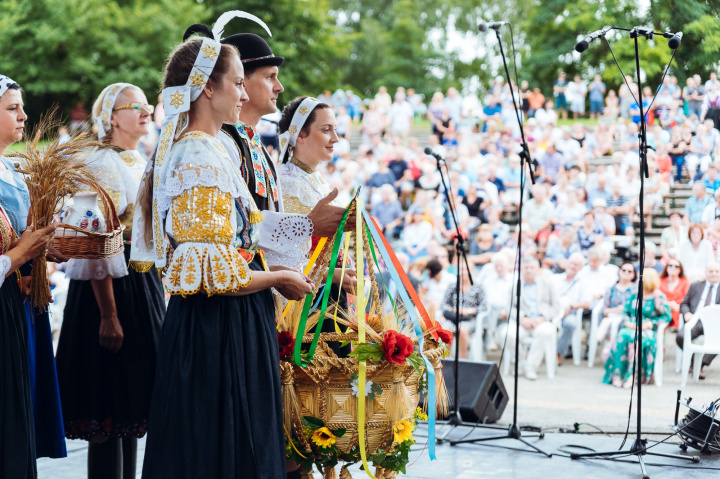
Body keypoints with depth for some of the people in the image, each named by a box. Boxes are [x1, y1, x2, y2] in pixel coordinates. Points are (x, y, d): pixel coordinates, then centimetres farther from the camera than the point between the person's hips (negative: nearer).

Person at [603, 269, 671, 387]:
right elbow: (625, 312, 16)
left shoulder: (659, 297, 5)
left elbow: (666, 316, -3)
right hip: (630, 328, 3)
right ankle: (617, 374, -38)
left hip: (648, 330, -3)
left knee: (637, 338, -38)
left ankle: (631, 375, -41)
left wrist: (650, 324, -13)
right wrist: (627, 322, -5)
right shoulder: (633, 296, 20)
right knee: (622, 336, -32)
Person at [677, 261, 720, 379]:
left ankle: (701, 365, -22)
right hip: (695, 321, 1)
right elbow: (684, 304, 23)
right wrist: (686, 313, 0)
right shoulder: (695, 286, 24)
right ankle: (693, 360, -3)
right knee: (680, 337, -30)